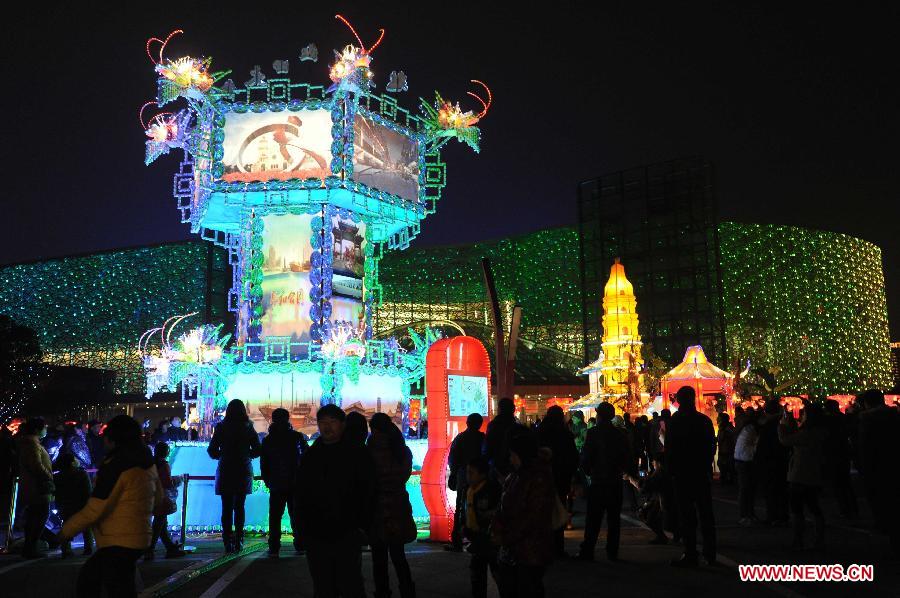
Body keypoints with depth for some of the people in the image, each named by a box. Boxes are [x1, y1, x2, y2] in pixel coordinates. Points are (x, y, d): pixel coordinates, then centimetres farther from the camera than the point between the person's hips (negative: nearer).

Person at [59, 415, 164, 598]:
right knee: (86, 580, 22)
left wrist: (67, 529, -2)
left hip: (119, 543, -9)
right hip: (138, 539, 9)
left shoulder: (115, 466, -19)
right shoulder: (147, 463, 5)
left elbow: (94, 510, -17)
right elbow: (158, 498, 15)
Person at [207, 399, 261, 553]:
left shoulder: (221, 427, -5)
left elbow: (212, 450, -4)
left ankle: (228, 542, 0)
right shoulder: (248, 428, -3)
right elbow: (257, 450, -1)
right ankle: (238, 541, 4)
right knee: (239, 507, 9)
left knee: (227, 508, 5)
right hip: (244, 472, 1)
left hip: (225, 472, -1)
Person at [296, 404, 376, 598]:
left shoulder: (357, 454, -1)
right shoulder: (310, 456, 10)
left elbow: (368, 492, -3)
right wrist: (302, 526, 7)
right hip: (315, 536, 4)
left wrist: (362, 525, -8)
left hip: (347, 536, -4)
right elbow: (300, 494, 14)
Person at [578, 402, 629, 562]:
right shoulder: (620, 434, 3)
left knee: (593, 519, 0)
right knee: (614, 518, 10)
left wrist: (588, 471, 7)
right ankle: (612, 552, 12)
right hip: (615, 482, 4)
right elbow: (626, 459, 8)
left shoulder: (593, 433, -10)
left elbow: (585, 458, -11)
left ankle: (587, 551, 0)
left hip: (598, 482, -4)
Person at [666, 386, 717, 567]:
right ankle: (710, 553, 20)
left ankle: (690, 555, 0)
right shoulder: (705, 420, 1)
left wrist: (671, 470, 3)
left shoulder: (674, 421, -11)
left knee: (686, 514, 0)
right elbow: (712, 446, 7)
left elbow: (669, 449, -8)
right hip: (703, 473, 4)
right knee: (706, 513, 13)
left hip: (682, 473, -4)